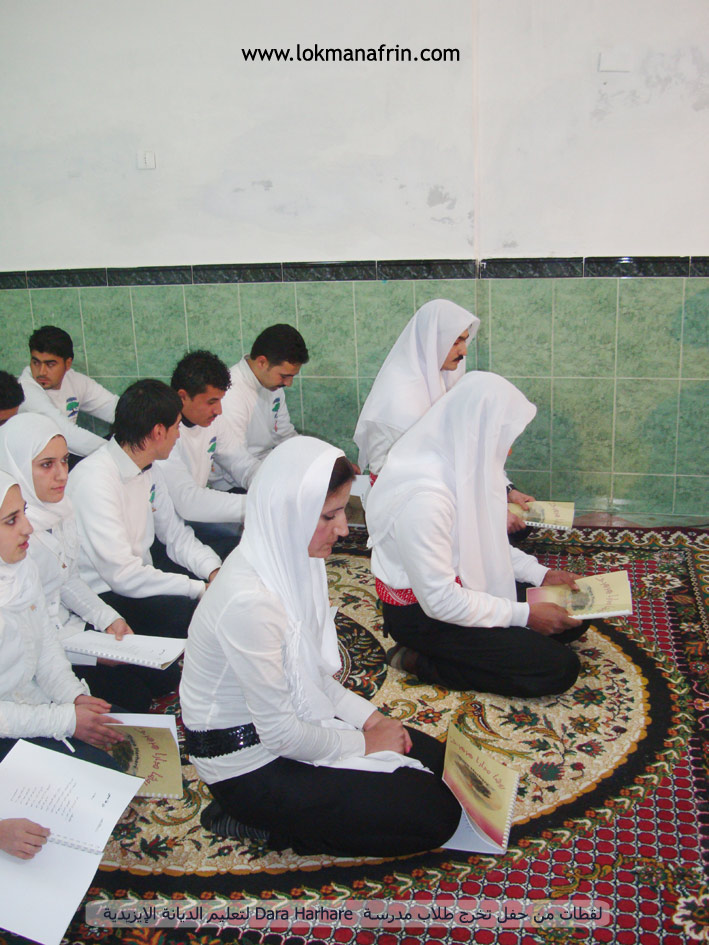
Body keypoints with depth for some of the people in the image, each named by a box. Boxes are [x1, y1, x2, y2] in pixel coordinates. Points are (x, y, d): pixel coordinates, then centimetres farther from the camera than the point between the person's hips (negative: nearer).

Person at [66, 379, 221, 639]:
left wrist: (214, 571, -8)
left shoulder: (148, 470, 6)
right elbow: (123, 575, -26)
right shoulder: (94, 482, -23)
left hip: (141, 579, 9)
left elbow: (176, 534, 12)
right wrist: (202, 589, -23)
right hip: (102, 596, -9)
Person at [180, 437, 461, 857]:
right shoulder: (250, 602, -32)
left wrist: (369, 716, 0)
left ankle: (284, 815, 10)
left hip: (295, 719, 9)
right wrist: (363, 742, -10)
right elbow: (280, 735, -24)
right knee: (434, 814, -8)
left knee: (439, 759, 9)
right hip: (250, 766, -9)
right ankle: (263, 820, 0)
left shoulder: (290, 563, -3)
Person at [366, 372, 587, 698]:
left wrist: (540, 574, 4)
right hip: (421, 615, -9)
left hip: (464, 584, 10)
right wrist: (524, 615, -20)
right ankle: (421, 661, -7)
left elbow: (486, 541, 14)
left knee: (574, 619, 12)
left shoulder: (460, 464, -2)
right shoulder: (423, 497, -32)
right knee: (558, 670, -13)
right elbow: (440, 601, -28)